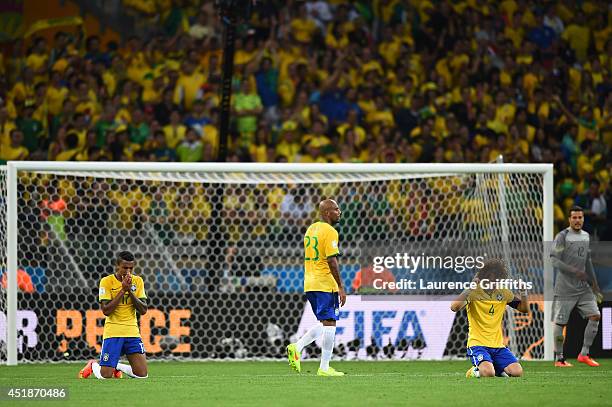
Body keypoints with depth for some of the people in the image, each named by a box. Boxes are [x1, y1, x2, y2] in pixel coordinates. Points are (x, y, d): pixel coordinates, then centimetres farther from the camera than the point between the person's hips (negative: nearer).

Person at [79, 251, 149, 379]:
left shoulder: (137, 281, 4)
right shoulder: (107, 281, -7)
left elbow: (143, 310, -2)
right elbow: (106, 310, -15)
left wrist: (130, 291, -13)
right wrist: (123, 290, -18)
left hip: (132, 332, 3)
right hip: (113, 332, -3)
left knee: (142, 375, -6)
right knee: (105, 375, -9)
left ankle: (117, 367, 24)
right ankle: (93, 365, 27)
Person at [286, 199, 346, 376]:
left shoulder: (311, 229, 15)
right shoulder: (330, 232, -12)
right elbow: (332, 261, -17)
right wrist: (341, 287, -14)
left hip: (309, 285, 9)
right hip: (326, 285, -9)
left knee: (325, 324, 16)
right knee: (329, 323, -4)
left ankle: (297, 347, 0)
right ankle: (324, 367, -4)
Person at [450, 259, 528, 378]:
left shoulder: (503, 293, 8)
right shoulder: (474, 292, -9)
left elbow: (524, 309, 16)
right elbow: (454, 307, -24)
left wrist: (524, 293, -4)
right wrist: (470, 287, -26)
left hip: (498, 345, 5)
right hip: (478, 344, -5)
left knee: (517, 372, -17)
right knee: (488, 373, -32)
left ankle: (496, 368, 15)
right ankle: (476, 370, 5)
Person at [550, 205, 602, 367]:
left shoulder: (586, 236, 14)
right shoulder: (562, 236, -7)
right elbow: (554, 260, -14)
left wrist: (594, 285, 19)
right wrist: (574, 271, -25)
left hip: (583, 287, 6)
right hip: (565, 288, -6)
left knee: (595, 316, -6)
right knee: (560, 322, -4)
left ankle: (584, 354, 0)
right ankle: (559, 358, 7)